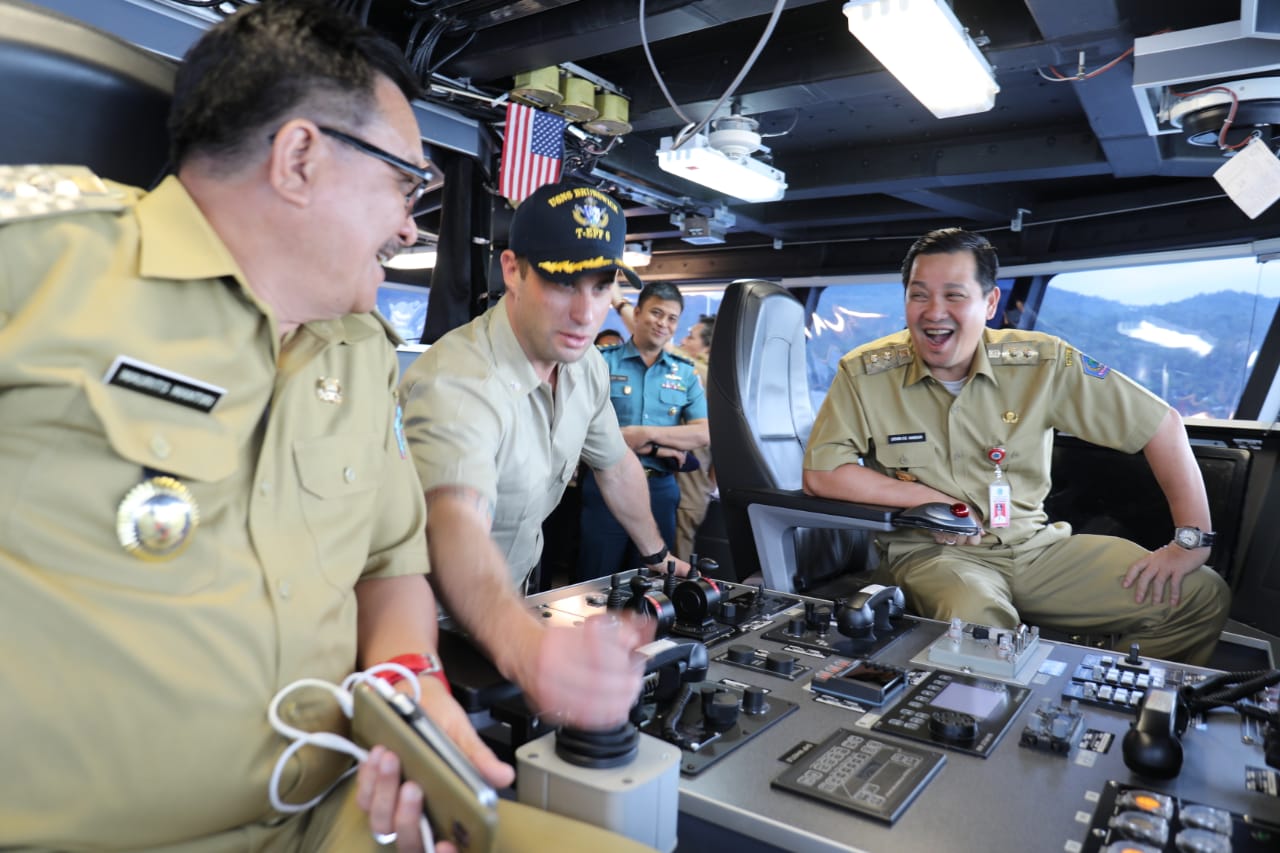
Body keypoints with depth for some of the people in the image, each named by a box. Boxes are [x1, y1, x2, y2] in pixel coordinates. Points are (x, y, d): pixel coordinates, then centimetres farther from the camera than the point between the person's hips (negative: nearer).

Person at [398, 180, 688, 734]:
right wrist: (524, 644, -67)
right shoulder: (456, 383, -31)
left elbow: (615, 463, 12)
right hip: (444, 610, -6)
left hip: (515, 592, 6)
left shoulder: (586, 365, -5)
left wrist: (658, 556, 20)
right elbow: (456, 524, -49)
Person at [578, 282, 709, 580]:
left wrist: (646, 434, -13)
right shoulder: (602, 362, -1)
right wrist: (655, 449, -13)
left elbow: (704, 433, 0)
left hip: (660, 488, 3)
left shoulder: (685, 373, 10)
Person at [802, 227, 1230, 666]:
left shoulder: (1043, 363, -6)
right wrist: (927, 497, -13)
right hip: (931, 552, -3)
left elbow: (1159, 422, -1)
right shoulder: (865, 374, -9)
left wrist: (1192, 540, -4)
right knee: (976, 623, -37)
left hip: (1034, 545, 4)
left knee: (1202, 594, -5)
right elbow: (819, 474, -10)